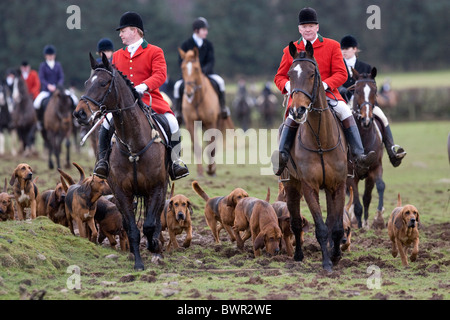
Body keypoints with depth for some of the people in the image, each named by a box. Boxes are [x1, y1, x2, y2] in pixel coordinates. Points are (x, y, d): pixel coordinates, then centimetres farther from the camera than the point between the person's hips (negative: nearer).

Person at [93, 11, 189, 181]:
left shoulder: (155, 52, 4)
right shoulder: (117, 55, 19)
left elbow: (160, 75, -11)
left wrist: (143, 86, -30)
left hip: (150, 100, -2)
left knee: (172, 123, -25)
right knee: (106, 125, -26)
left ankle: (174, 162, -9)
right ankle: (103, 160, -10)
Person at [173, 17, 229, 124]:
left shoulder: (208, 45, 4)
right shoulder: (186, 45, -3)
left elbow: (211, 61, -3)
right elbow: (181, 61, -7)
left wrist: (204, 70, -23)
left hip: (206, 72, 2)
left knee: (219, 81, -24)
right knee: (178, 86, -27)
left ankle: (222, 107, -7)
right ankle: (178, 110, -10)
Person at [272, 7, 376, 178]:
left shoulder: (332, 46, 7)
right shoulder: (290, 50, 11)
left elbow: (341, 74, 1)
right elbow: (279, 77, 15)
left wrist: (325, 84, -19)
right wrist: (287, 85, -11)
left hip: (327, 93, 0)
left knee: (345, 113, -26)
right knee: (293, 116, -33)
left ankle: (359, 157, -30)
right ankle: (282, 156, -38)